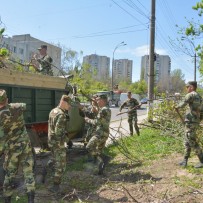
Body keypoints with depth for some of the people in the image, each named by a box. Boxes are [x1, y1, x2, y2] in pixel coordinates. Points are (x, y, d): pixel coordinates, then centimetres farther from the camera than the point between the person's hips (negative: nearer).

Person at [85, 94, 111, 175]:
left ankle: (103, 158, -8)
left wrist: (88, 120, -3)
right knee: (99, 151, 14)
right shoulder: (107, 110, 16)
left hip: (101, 133, -10)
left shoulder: (103, 110, -16)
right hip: (104, 133, 10)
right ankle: (100, 170, 19)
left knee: (89, 148, -8)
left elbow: (96, 122, -18)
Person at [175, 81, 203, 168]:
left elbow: (183, 104, -26)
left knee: (192, 142, -3)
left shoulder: (191, 95, -12)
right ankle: (185, 160, 18)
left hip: (190, 122, -10)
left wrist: (177, 107, -7)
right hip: (195, 121, 10)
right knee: (187, 141, 13)